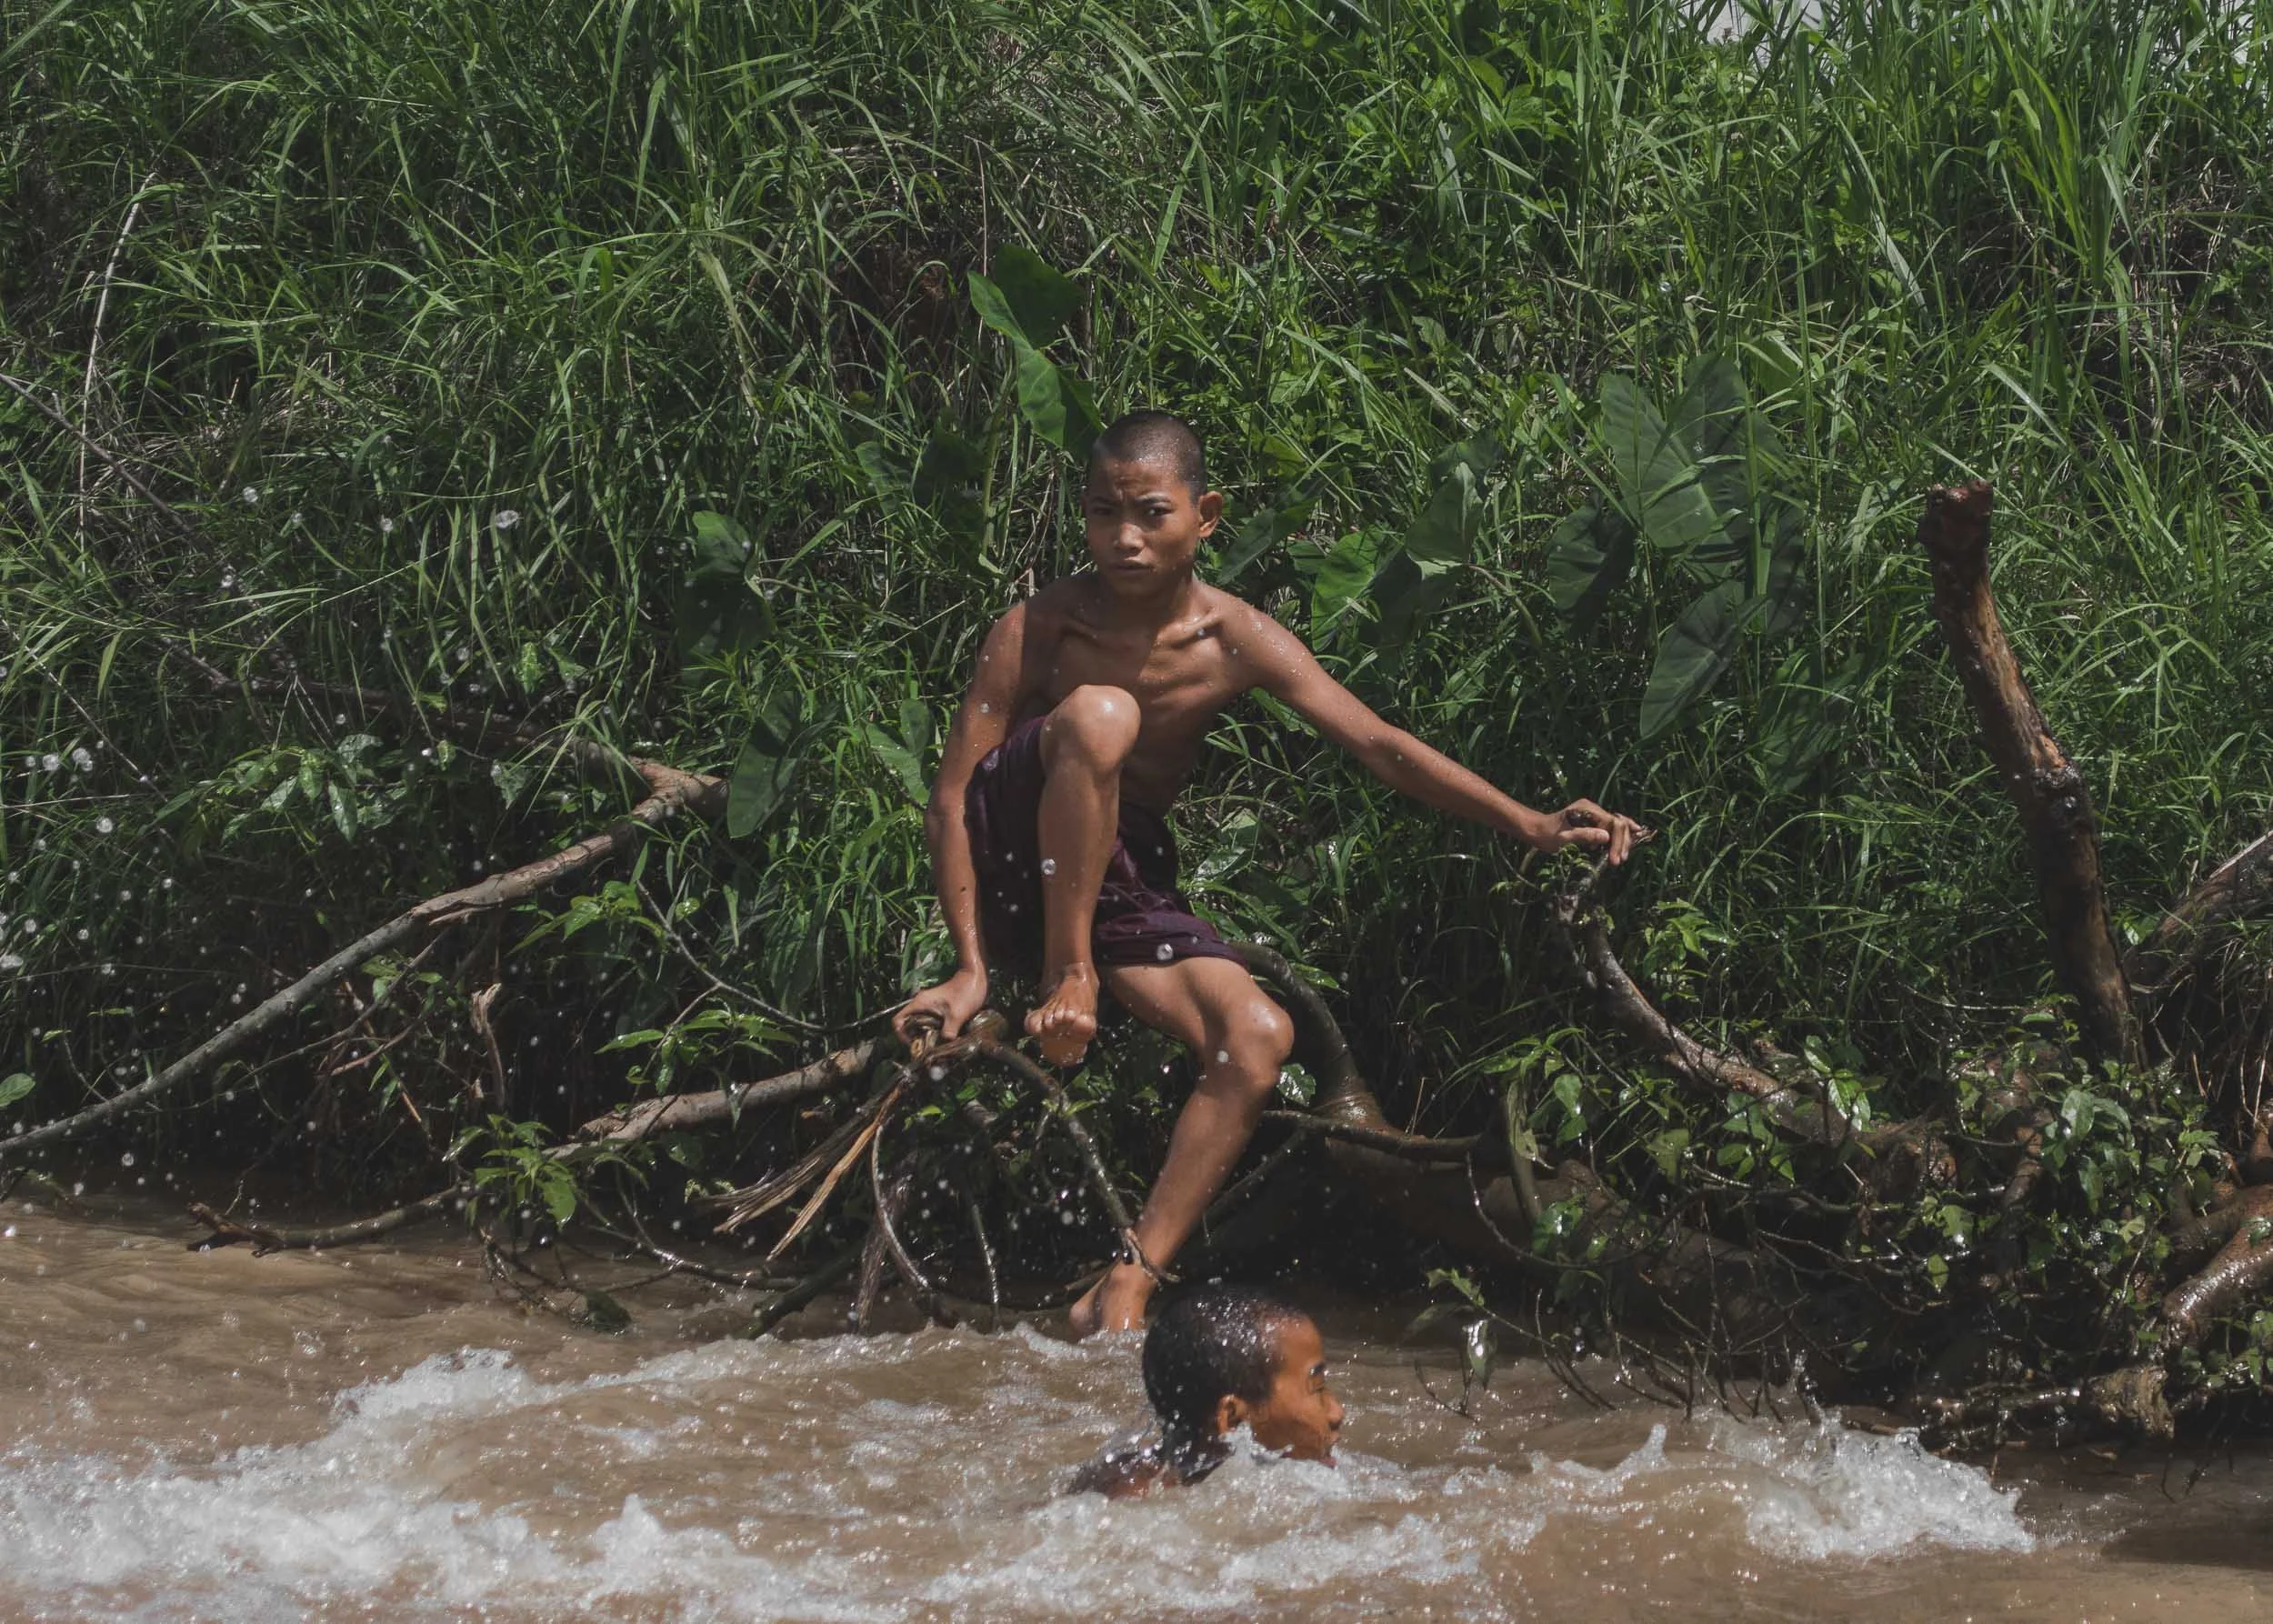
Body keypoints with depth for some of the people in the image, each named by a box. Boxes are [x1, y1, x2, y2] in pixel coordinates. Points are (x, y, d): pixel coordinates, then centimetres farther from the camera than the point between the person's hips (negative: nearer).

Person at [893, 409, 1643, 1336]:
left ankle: (1123, 1293, -18)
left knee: (1257, 1038, -19)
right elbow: (951, 793, -14)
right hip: (1012, 865, -4)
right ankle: (1064, 981, -22)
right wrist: (970, 967, -22)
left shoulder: (1237, 642, -7)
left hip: (1123, 883, 4)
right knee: (1098, 713, -30)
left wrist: (1529, 824, -22)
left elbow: (1377, 744, -11)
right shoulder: (1040, 628, -15)